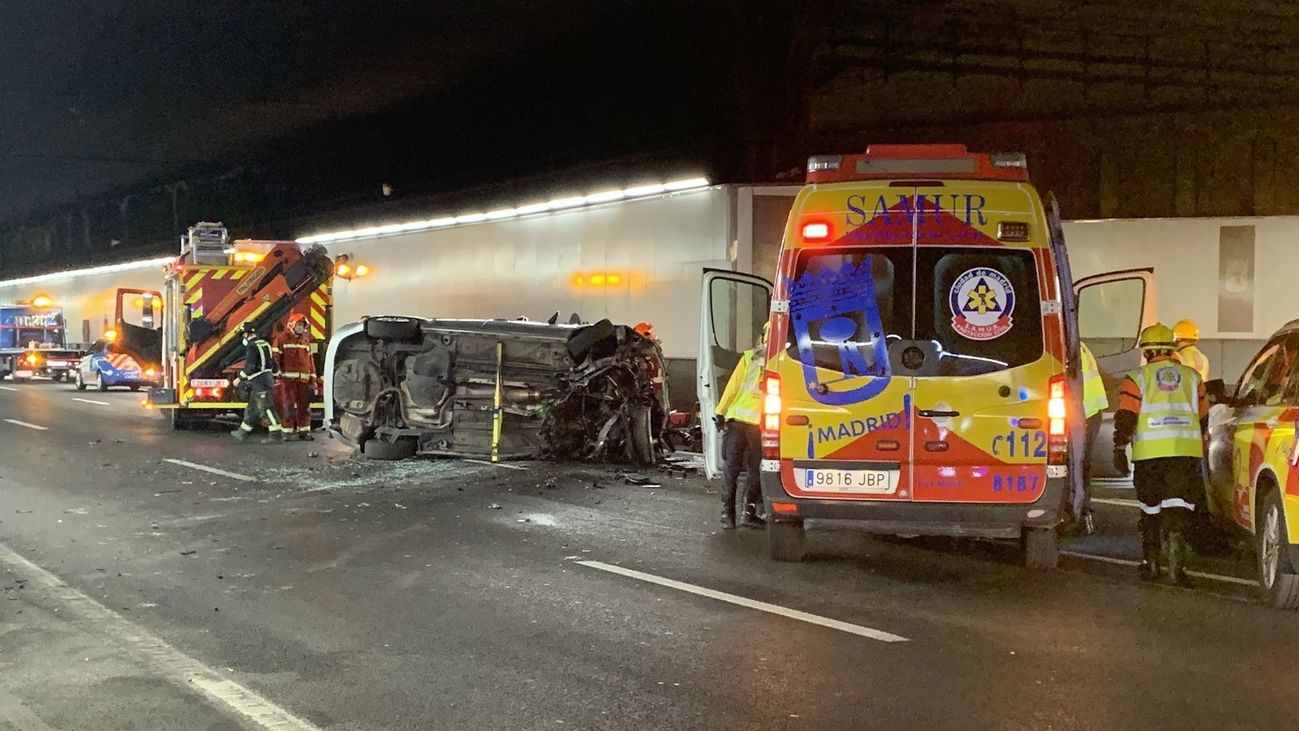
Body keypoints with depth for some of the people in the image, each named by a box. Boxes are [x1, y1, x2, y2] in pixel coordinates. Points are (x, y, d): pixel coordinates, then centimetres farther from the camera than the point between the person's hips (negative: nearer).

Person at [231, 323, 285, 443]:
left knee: (266, 408, -11)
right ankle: (243, 432, 24)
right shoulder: (265, 344, 15)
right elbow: (273, 362, 19)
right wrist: (274, 379, 24)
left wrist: (239, 379, -13)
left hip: (259, 382, -10)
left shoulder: (252, 346, -13)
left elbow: (249, 366, -21)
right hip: (267, 378, 10)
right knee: (252, 407, 16)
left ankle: (276, 434, -15)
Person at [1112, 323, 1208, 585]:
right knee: (1177, 505, -3)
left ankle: (1151, 562, 19)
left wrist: (1119, 450, -2)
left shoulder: (1137, 378, 4)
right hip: (1186, 450, 1)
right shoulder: (1192, 376, 14)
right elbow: (1203, 416, 20)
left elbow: (1125, 418, -5)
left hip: (1150, 453, -1)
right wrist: (1200, 444, 32)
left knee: (1150, 507, 12)